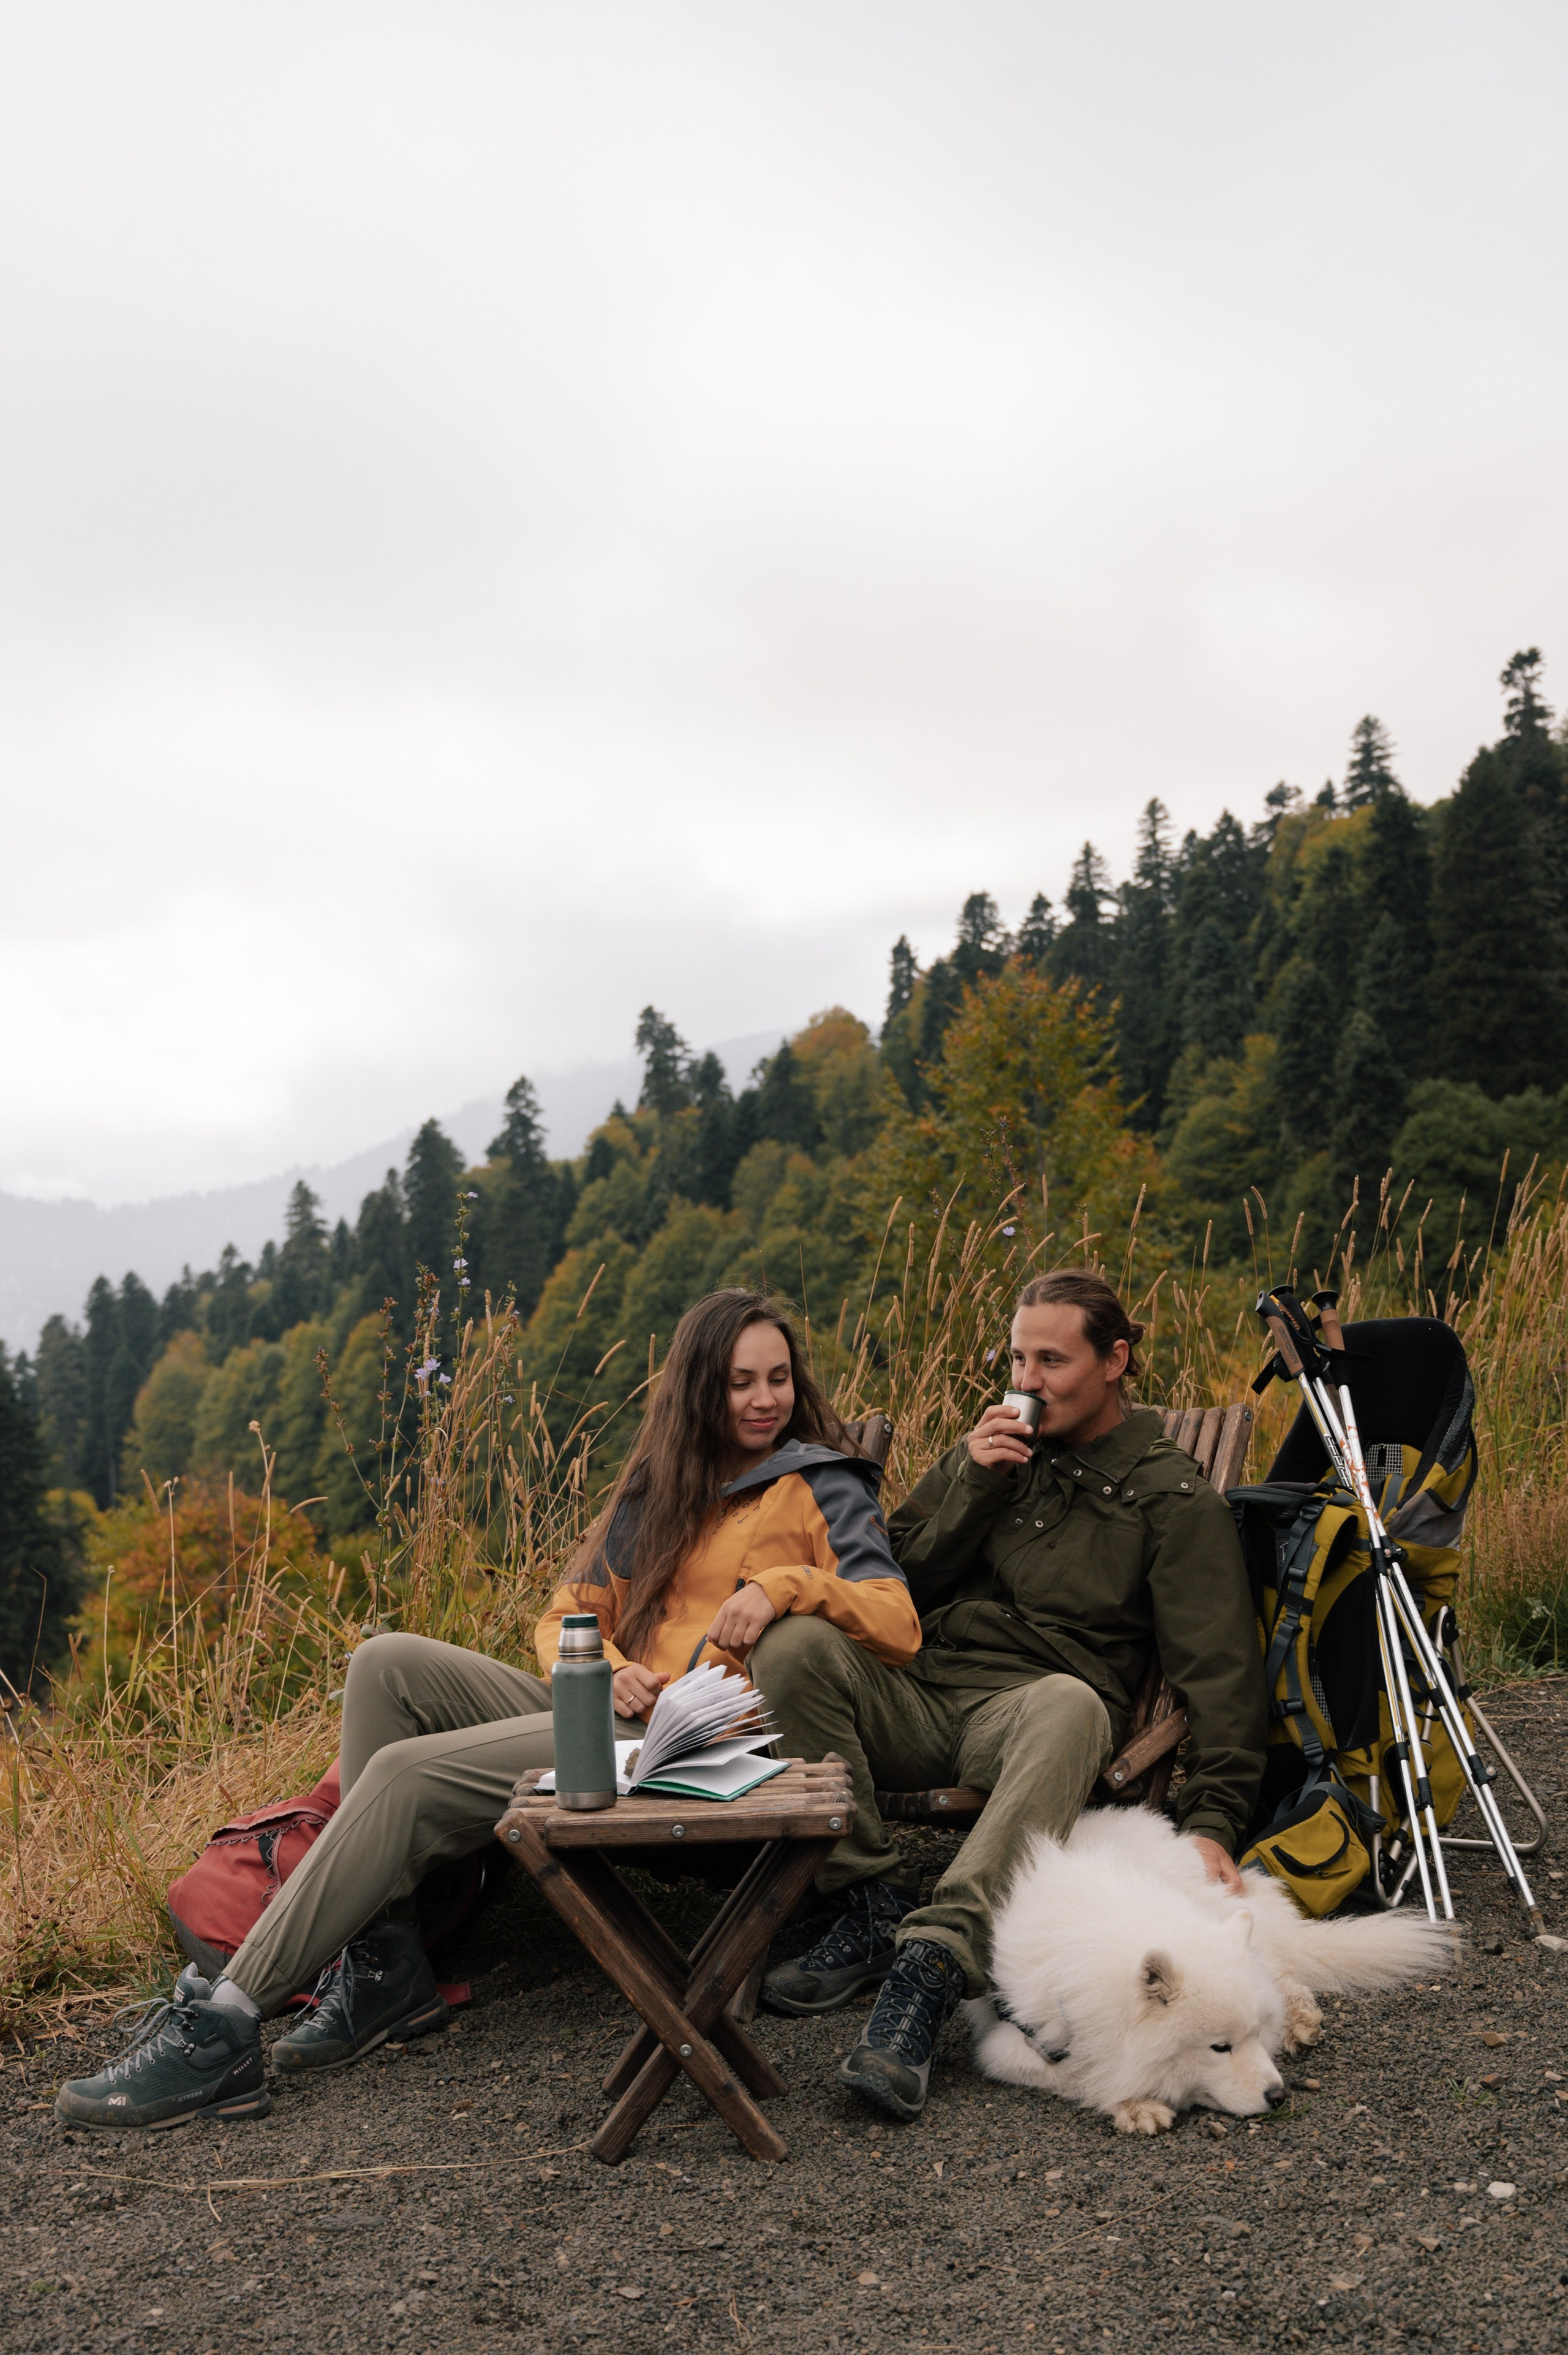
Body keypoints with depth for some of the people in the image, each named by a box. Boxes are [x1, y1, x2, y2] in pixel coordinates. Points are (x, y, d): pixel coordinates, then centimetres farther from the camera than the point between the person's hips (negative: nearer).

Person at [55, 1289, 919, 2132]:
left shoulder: (823, 1487, 6)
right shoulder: (655, 1487, 23)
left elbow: (899, 1625, -6)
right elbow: (565, 1619, 18)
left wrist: (783, 1585, -23)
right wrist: (605, 1667, -5)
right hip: (608, 1712, 7)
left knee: (411, 1774, -21)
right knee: (389, 1664, -10)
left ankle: (224, 2030, -20)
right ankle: (383, 1968, -12)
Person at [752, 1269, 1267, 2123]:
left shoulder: (1175, 1500, 4)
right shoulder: (994, 1449, 18)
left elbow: (1219, 1669, -4)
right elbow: (897, 1586, 13)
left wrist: (1210, 1819, -17)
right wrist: (973, 1485, -2)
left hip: (1024, 1710, -4)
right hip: (918, 1692, 4)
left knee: (1071, 1704, -40)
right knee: (794, 1645, -26)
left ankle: (935, 1958, -47)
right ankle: (874, 1903, -16)